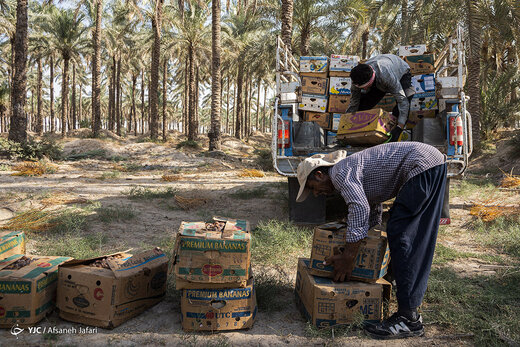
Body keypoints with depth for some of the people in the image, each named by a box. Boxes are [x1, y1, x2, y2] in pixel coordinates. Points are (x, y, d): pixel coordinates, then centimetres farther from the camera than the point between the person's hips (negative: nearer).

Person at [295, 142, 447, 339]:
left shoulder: (340, 172, -10)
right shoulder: (351, 171, 20)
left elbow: (360, 208, -26)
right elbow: (373, 210, 31)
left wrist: (348, 258, -24)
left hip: (422, 165, -11)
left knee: (399, 234, -12)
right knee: (417, 239, 16)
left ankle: (409, 318, -9)